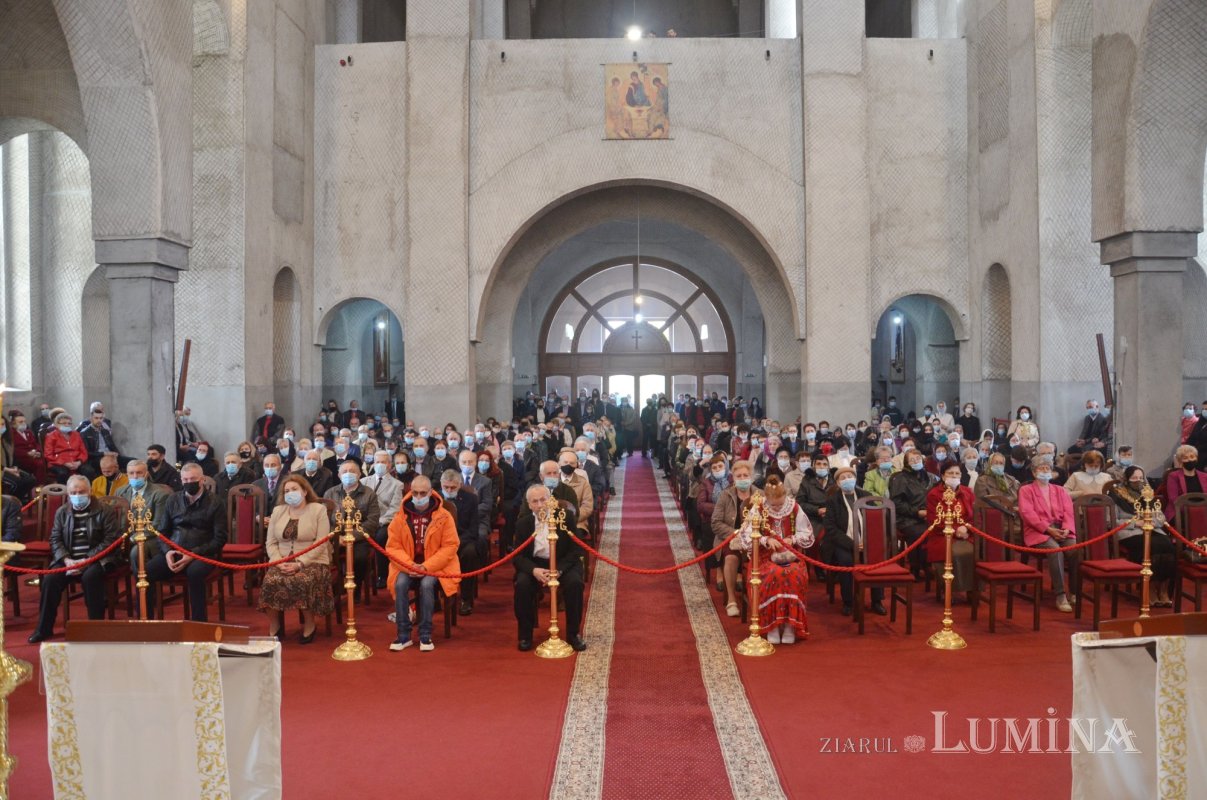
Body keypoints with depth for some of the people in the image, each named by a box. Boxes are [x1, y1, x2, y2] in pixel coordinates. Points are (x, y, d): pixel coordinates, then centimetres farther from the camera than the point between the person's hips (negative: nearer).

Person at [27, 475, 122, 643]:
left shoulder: (104, 511, -2)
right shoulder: (62, 512, 12)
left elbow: (110, 540, -9)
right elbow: (55, 539, 7)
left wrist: (86, 560, -17)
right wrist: (67, 560, -12)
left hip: (97, 558, -4)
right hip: (69, 559, 4)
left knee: (90, 577, -33)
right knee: (50, 579, -20)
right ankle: (44, 628, -5)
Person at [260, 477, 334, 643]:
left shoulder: (318, 509, 0)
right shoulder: (277, 511, 14)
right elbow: (270, 542, 9)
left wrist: (300, 563, -19)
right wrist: (278, 561, -10)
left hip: (312, 561, -4)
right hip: (282, 562, 4)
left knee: (303, 581, -35)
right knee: (270, 581, -28)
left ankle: (309, 626, -13)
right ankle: (273, 629, -10)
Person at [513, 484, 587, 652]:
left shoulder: (566, 516, -8)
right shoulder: (522, 524, -2)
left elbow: (576, 550, -9)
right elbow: (519, 556, -3)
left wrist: (558, 570, -24)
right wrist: (534, 570, -25)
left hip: (564, 563, -1)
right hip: (534, 565, 1)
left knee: (575, 583, -30)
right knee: (522, 584, -28)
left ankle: (573, 634, -10)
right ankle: (525, 636, -10)